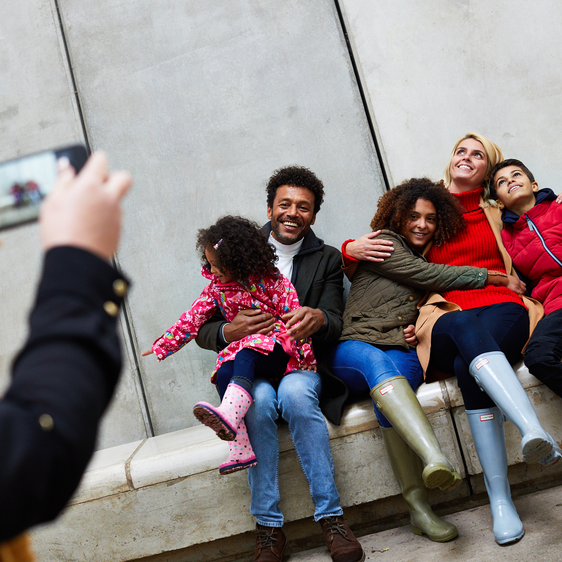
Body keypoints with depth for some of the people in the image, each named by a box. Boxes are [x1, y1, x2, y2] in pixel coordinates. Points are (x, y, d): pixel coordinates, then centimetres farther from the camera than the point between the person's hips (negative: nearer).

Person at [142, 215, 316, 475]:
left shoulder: (271, 281, -7)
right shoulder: (216, 287, 8)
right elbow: (193, 317, 10)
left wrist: (305, 356, -11)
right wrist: (163, 346, 7)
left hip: (278, 348, -5)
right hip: (242, 349, 5)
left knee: (245, 356, -35)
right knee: (224, 373, -25)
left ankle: (228, 415, -59)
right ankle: (240, 448, -29)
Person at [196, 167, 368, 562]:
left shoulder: (328, 260, 11)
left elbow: (335, 325, -1)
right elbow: (203, 330, 4)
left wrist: (319, 318, -26)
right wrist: (229, 331, -21)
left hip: (304, 366, 0)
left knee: (294, 392, -34)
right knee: (260, 399, -33)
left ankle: (331, 518, -27)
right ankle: (269, 528, -24)